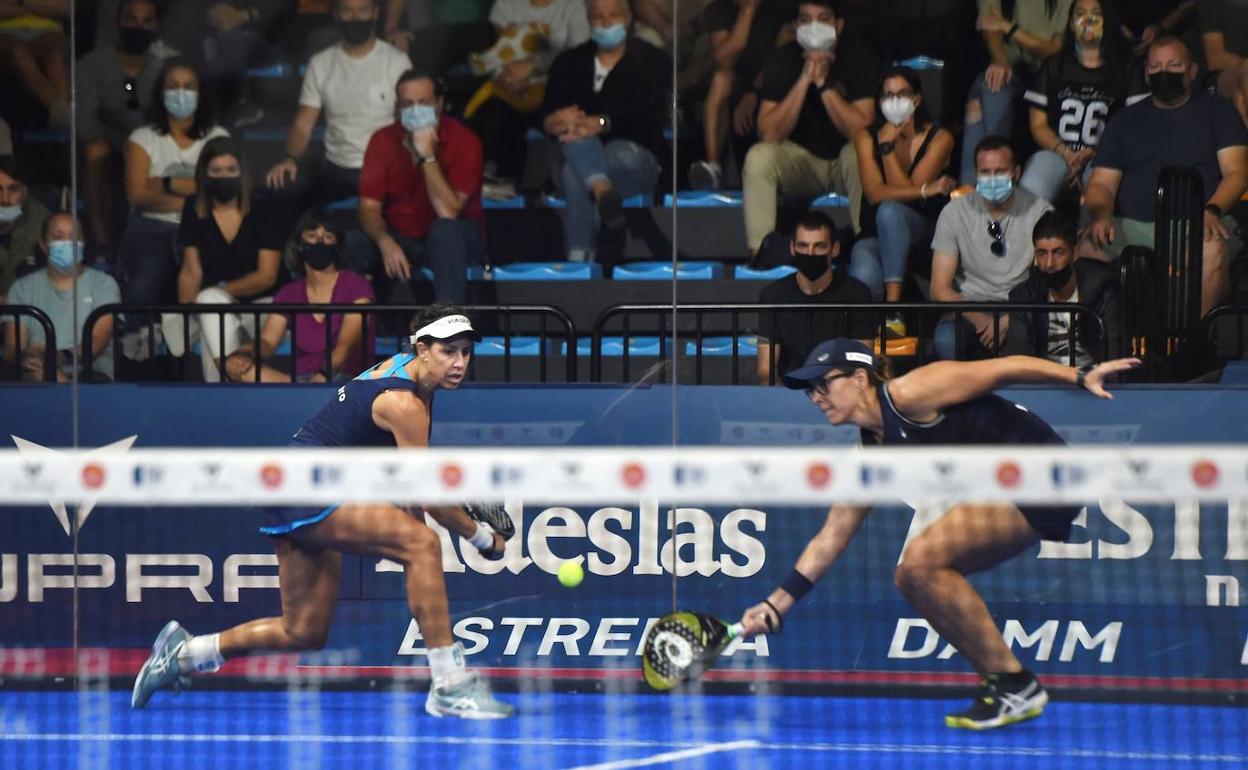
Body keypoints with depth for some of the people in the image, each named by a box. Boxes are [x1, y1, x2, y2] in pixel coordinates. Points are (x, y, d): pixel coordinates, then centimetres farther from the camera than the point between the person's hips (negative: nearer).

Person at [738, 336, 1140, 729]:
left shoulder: (907, 395, -14)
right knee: (911, 579, 4)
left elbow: (1004, 368, -14)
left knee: (922, 560, -18)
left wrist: (1082, 377, -21)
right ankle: (999, 686, 8)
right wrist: (775, 605, 10)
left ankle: (1015, 685, -13)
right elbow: (830, 538, 15)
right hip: (1001, 490, 9)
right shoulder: (869, 458, 11)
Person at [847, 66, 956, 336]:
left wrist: (888, 146, -13)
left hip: (924, 233, 0)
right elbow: (875, 193, -12)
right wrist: (926, 190, -21)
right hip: (875, 237, 1)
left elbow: (906, 190, -12)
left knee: (889, 211, -38)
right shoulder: (867, 137, 4)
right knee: (865, 277, -37)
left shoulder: (938, 138, -1)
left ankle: (893, 312, -43)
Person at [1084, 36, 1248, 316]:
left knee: (1213, 250, -40)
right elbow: (1102, 183, 17)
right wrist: (1101, 216, -8)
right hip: (1133, 227, 2)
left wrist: (1211, 211, -16)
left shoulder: (1215, 111, 16)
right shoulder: (1126, 120, 24)